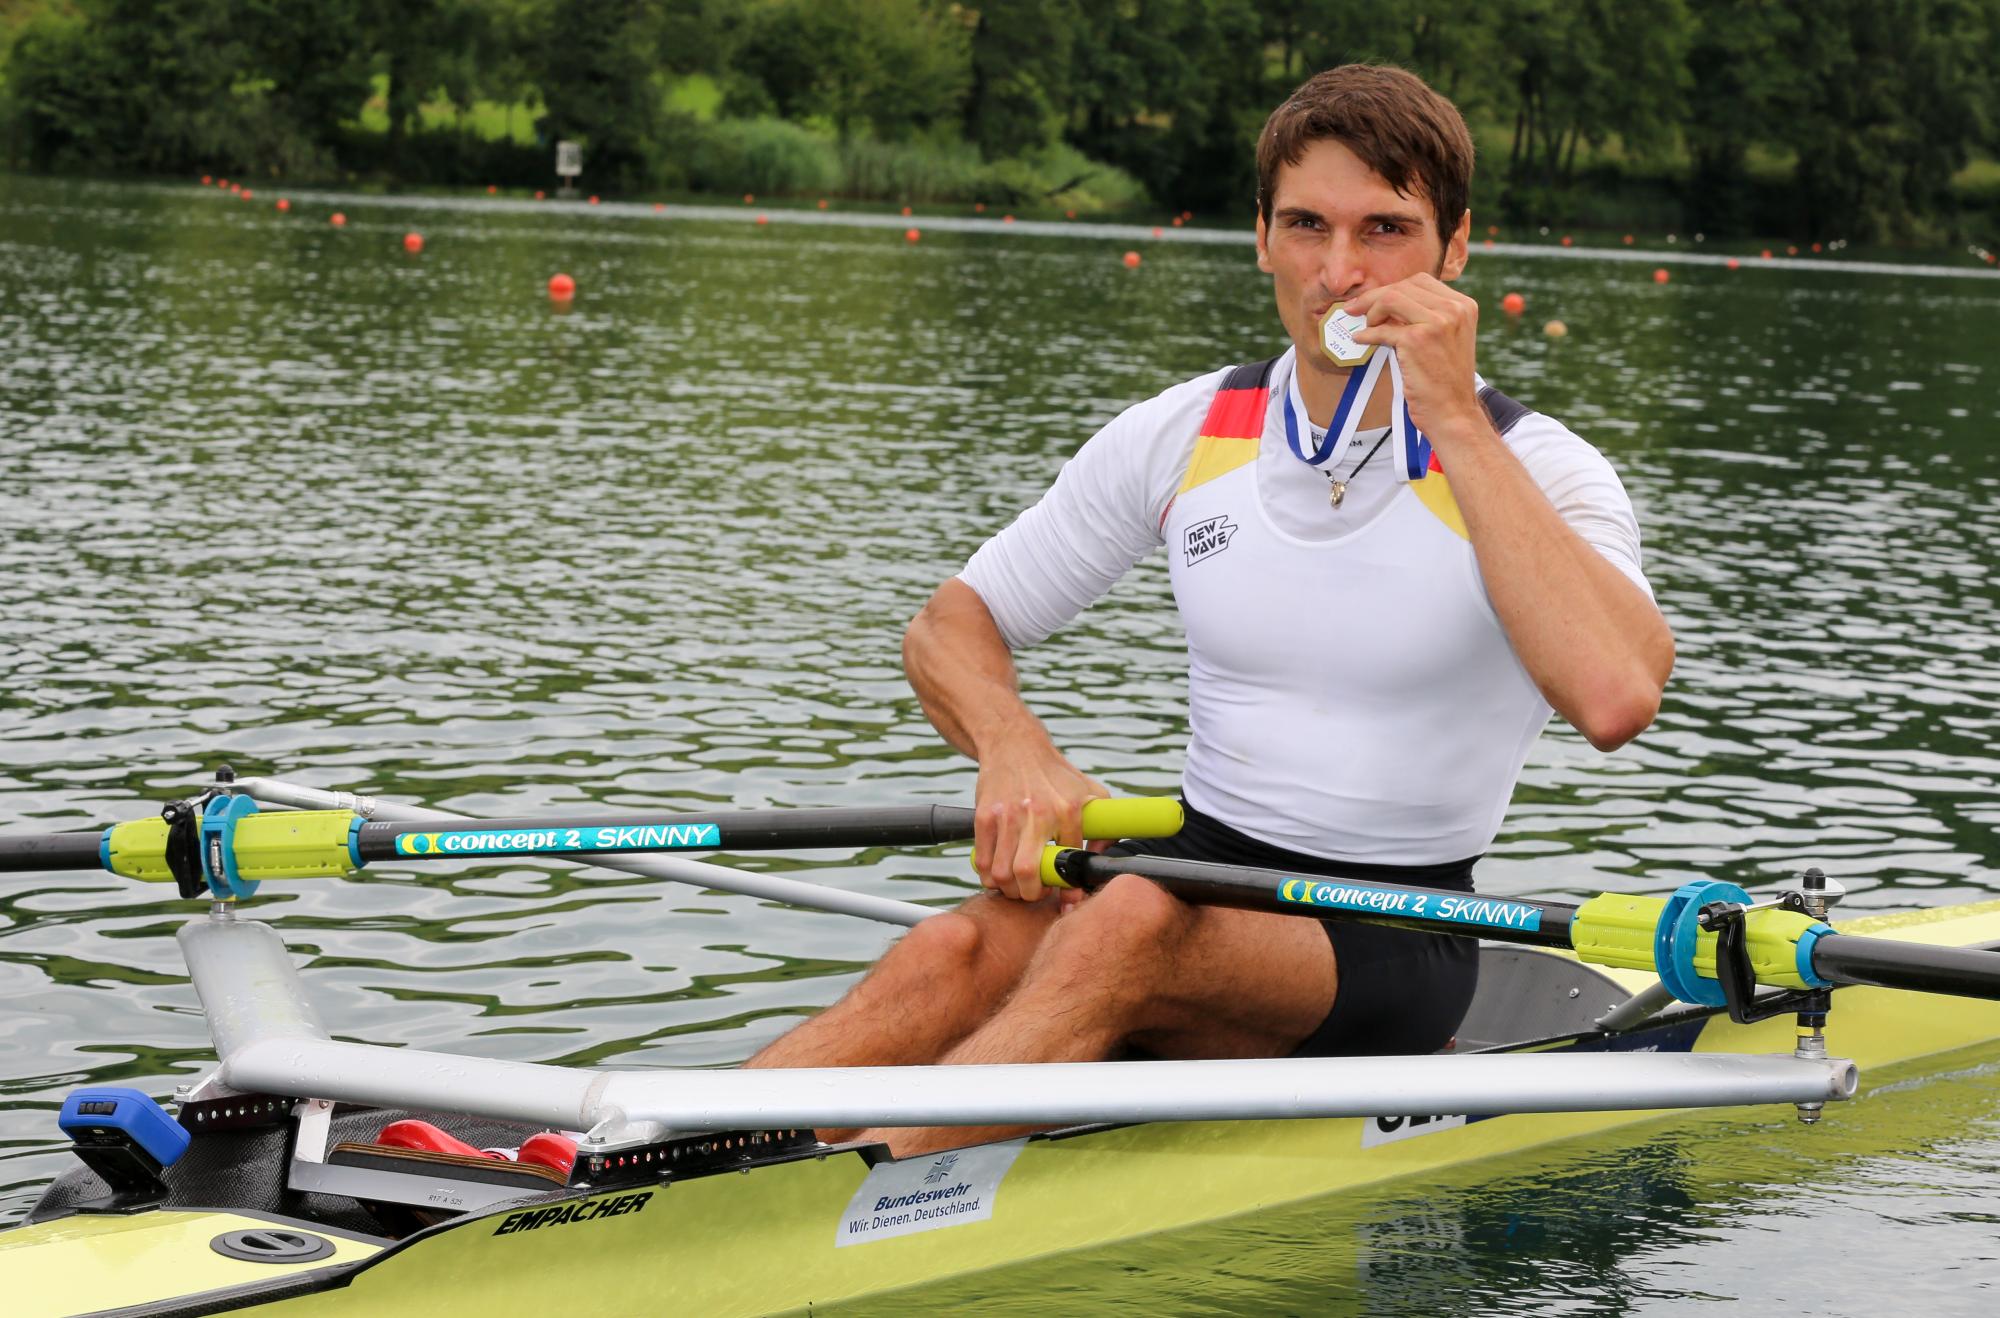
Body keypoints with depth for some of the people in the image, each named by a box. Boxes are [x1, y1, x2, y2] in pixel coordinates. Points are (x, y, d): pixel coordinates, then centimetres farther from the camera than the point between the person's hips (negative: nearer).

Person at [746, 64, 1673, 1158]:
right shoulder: (1182, 438, 5)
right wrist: (1017, 754, -13)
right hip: (1199, 865, 4)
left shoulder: (1534, 470, -7)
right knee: (960, 952, -29)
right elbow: (951, 626, 12)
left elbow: (1615, 699, -29)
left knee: (1136, 927, -36)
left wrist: (1454, 421, -25)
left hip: (1396, 942, -4)